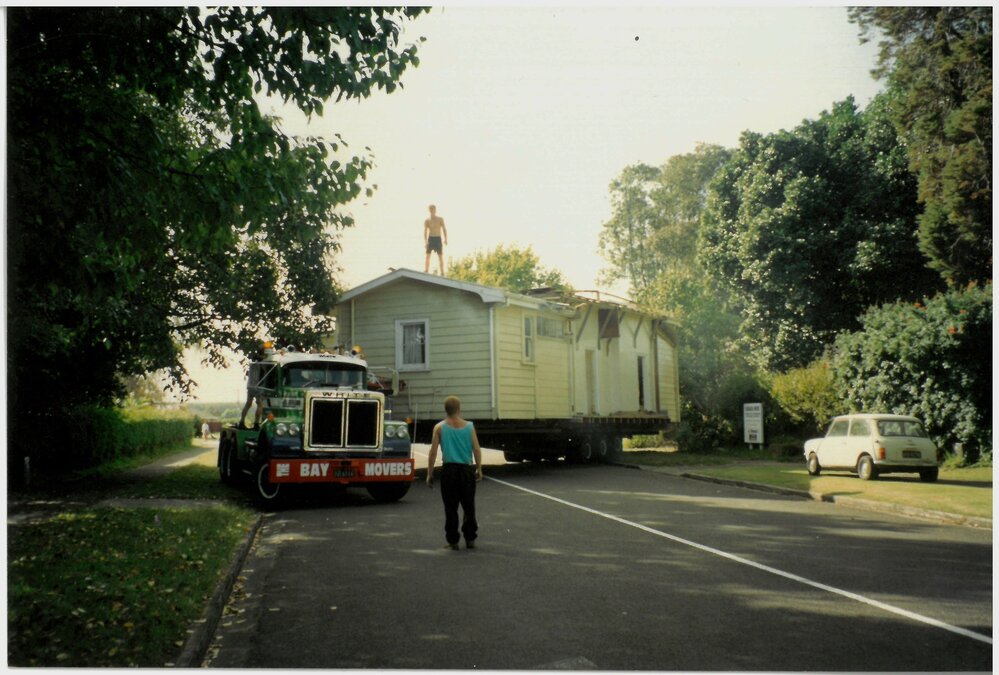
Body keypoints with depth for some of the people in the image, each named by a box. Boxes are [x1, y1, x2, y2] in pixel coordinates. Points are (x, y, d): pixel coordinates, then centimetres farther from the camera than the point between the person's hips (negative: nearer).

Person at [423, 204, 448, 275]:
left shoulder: (440, 219, 5)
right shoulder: (427, 221, 5)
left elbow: (444, 229, -1)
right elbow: (425, 231, -5)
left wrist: (445, 239, -15)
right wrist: (425, 241, -20)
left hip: (438, 239, 0)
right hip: (430, 239, 0)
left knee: (440, 256, -3)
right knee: (428, 256, -5)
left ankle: (442, 273, -3)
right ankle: (426, 271, -4)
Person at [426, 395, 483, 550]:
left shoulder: (440, 427, -2)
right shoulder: (469, 426, 0)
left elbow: (433, 452, -5)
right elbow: (476, 449, -2)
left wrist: (430, 474, 0)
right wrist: (479, 469, 8)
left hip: (449, 469, -1)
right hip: (467, 469, 1)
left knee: (450, 508, 6)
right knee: (469, 506, 12)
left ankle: (453, 541, 9)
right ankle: (470, 539, 16)